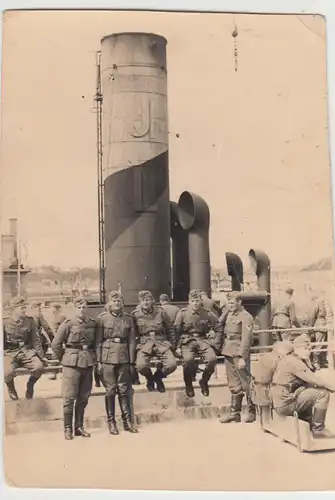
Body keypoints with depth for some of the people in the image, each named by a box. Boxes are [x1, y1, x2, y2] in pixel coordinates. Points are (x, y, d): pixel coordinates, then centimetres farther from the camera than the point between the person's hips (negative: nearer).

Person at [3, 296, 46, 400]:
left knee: (39, 367, -26)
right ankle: (11, 388, 7)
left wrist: (41, 356, 5)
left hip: (27, 351, 2)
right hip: (10, 353, -2)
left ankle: (30, 385, 8)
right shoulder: (5, 322, -3)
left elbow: (36, 340, 8)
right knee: (7, 372, -31)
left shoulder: (29, 321, 4)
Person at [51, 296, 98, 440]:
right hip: (72, 364, -4)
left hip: (88, 363, 4)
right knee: (69, 397, -1)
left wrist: (93, 357, 9)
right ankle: (67, 428, 8)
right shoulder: (68, 324, -6)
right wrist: (64, 359, 2)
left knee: (84, 397, 9)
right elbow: (55, 344, -4)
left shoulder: (93, 324, 6)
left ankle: (79, 427, 19)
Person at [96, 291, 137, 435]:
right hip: (108, 358, -2)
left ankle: (127, 421, 12)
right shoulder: (102, 318, 0)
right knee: (110, 390, 2)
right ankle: (111, 422, 10)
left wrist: (131, 361, 2)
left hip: (123, 358, 2)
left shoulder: (128, 318, 6)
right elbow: (98, 341, -1)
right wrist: (99, 361, -6)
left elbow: (132, 341, 6)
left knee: (124, 390, 6)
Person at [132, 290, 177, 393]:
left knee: (172, 364, -22)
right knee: (141, 366, -29)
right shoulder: (135, 315, 2)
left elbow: (170, 329, 12)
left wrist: (173, 344, 10)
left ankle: (158, 377, 13)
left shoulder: (160, 311, 5)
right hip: (144, 344, -1)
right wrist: (133, 347, 6)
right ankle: (150, 378, 9)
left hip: (162, 343, 1)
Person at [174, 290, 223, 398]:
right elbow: (176, 330, 2)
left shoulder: (207, 314, 1)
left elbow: (218, 329, 7)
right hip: (187, 340, -2)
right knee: (188, 359, -34)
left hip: (202, 340, 2)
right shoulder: (183, 313, -2)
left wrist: (216, 345, 0)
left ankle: (204, 381, 3)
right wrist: (178, 346, -4)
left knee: (212, 358, -27)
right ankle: (188, 384, -5)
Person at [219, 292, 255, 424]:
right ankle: (235, 413, 17)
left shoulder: (246, 317, -10)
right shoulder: (229, 315, 15)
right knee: (234, 385, 12)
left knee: (246, 383, -1)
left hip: (239, 354, -8)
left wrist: (242, 357, -22)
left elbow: (246, 339, -16)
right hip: (228, 353, 8)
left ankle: (251, 412, 9)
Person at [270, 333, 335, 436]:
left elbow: (309, 382, 15)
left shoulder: (290, 360, 16)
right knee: (322, 393, -10)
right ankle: (318, 429, -1)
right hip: (286, 403, -10)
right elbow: (315, 379, -19)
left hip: (282, 401, 10)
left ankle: (310, 424, 27)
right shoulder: (293, 362, -15)